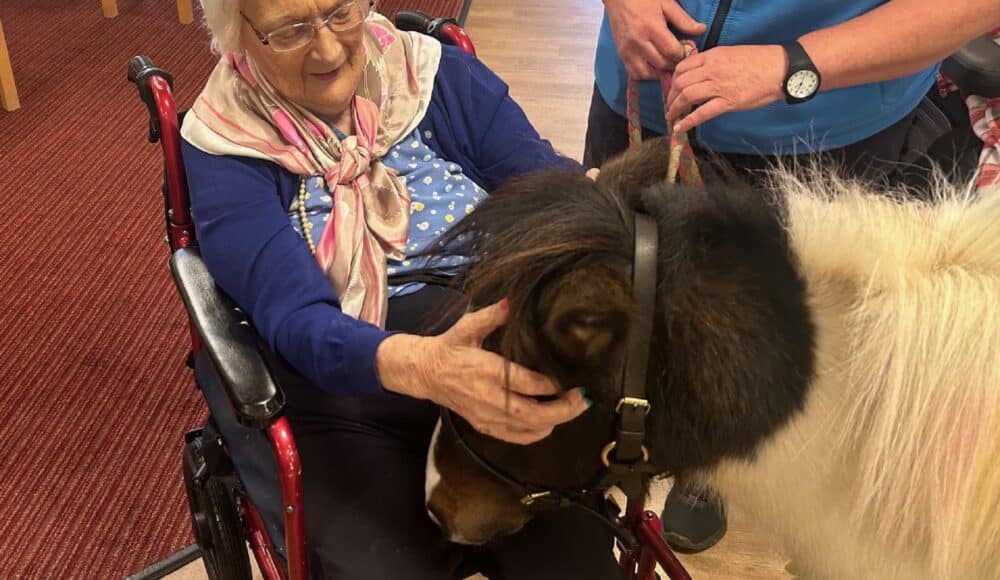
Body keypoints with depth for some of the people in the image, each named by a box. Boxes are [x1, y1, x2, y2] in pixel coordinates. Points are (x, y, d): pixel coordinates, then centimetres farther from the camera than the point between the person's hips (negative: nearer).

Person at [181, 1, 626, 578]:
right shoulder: (226, 150, -7)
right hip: (342, 402, -1)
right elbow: (294, 318, -21)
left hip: (505, 365, 2)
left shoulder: (442, 76, 1)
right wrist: (424, 367, -42)